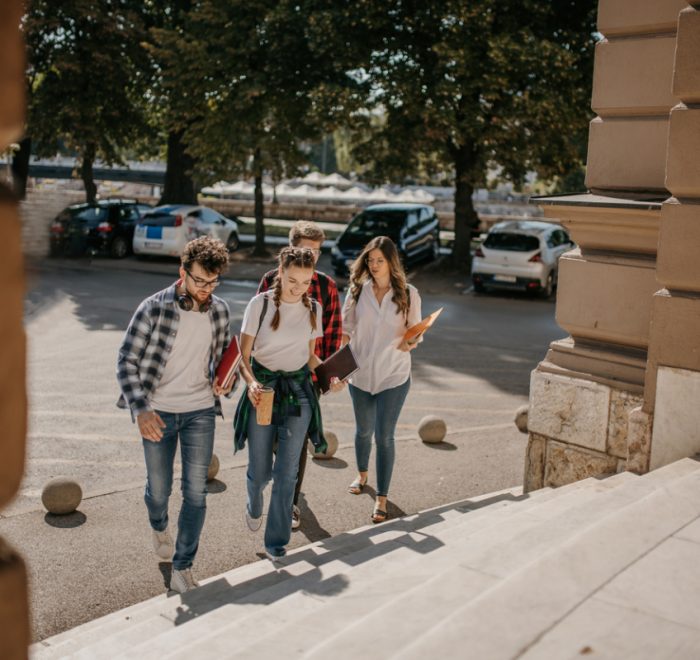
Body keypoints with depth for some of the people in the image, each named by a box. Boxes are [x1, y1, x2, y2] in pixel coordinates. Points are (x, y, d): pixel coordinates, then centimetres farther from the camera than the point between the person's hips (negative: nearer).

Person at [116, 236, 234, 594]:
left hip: (200, 411, 2)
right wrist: (141, 410, -21)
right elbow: (126, 360, -11)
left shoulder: (220, 311, -1)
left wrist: (223, 381, -6)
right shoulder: (154, 308, -13)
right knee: (158, 488, 11)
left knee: (195, 490, -2)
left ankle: (182, 569, 10)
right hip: (158, 413, -2)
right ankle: (159, 527, 47)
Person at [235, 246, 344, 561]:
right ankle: (255, 507, 42)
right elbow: (243, 355, -7)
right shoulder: (260, 304, -9)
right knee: (260, 471, 5)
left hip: (299, 391, 2)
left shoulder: (313, 309, 2)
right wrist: (250, 382, -26)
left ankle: (276, 542, 15)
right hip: (263, 389, -2)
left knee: (287, 473, 0)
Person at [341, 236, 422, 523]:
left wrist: (410, 343, -21)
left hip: (393, 376, -2)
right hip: (360, 373, 2)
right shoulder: (357, 290, -3)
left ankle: (381, 499, 8)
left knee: (384, 436, -3)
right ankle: (362, 475, 47)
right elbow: (345, 329, 2)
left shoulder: (408, 294, -6)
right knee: (364, 430, 20)